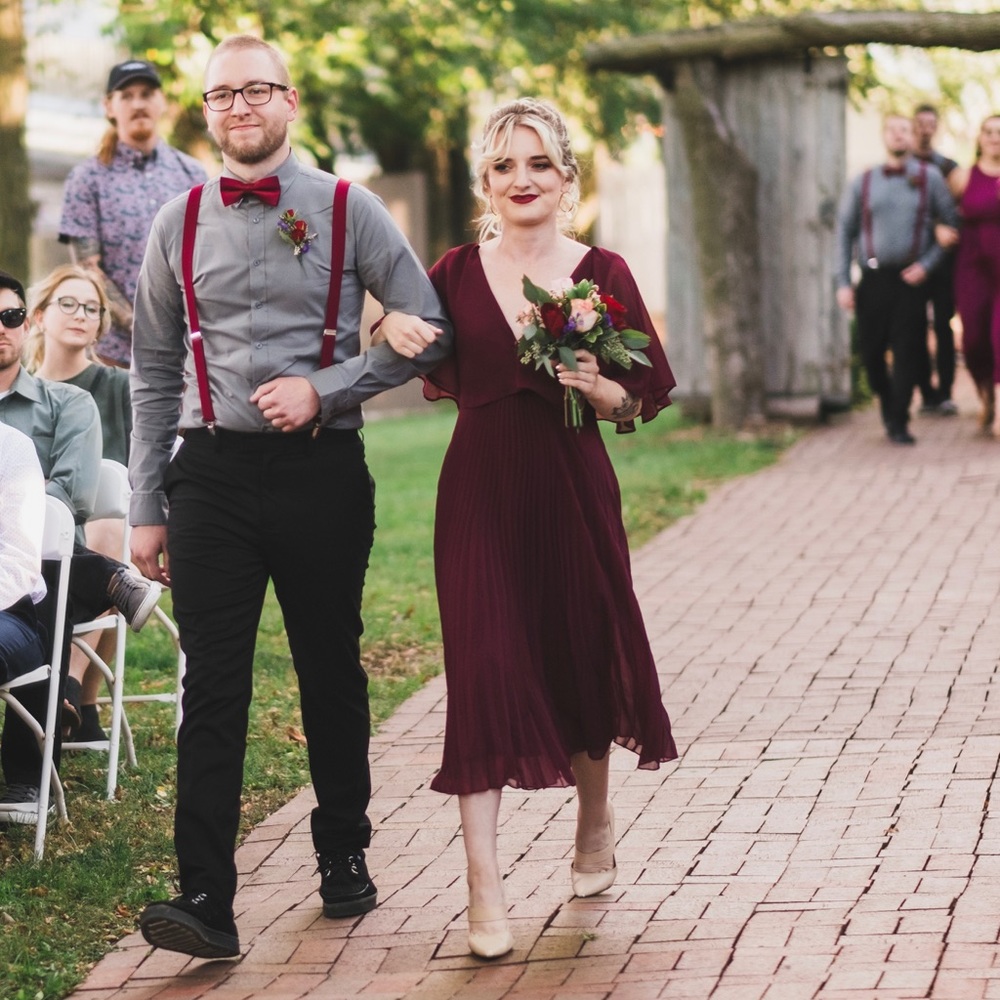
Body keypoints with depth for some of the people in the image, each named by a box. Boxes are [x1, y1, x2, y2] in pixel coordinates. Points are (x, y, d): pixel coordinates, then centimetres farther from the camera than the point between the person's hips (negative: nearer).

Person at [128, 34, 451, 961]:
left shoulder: (347, 212, 1)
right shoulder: (178, 226, 7)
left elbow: (428, 329, 1)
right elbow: (153, 374, 10)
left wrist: (325, 388, -11)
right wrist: (147, 508, 6)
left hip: (321, 471, -1)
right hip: (213, 474, 1)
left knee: (332, 674, 10)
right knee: (213, 685, -6)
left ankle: (343, 858, 27)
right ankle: (205, 900, -10)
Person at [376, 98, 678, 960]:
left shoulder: (602, 273, -1)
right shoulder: (456, 273, 2)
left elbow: (645, 400, 1)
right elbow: (434, 375, 16)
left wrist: (597, 388, -19)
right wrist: (393, 326, -5)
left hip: (573, 489, 0)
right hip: (481, 491, 0)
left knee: (581, 654, 13)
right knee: (484, 667, -7)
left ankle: (595, 822, 41)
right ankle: (484, 887, -7)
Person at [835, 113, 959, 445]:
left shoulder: (929, 178, 3)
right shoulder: (863, 183, 7)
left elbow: (950, 224, 4)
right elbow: (845, 231, 8)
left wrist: (927, 265, -8)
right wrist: (843, 283, 1)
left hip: (911, 279, -1)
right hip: (874, 279, 1)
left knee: (907, 353, -5)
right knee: (871, 351, 4)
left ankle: (899, 424, 2)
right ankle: (887, 402, 31)